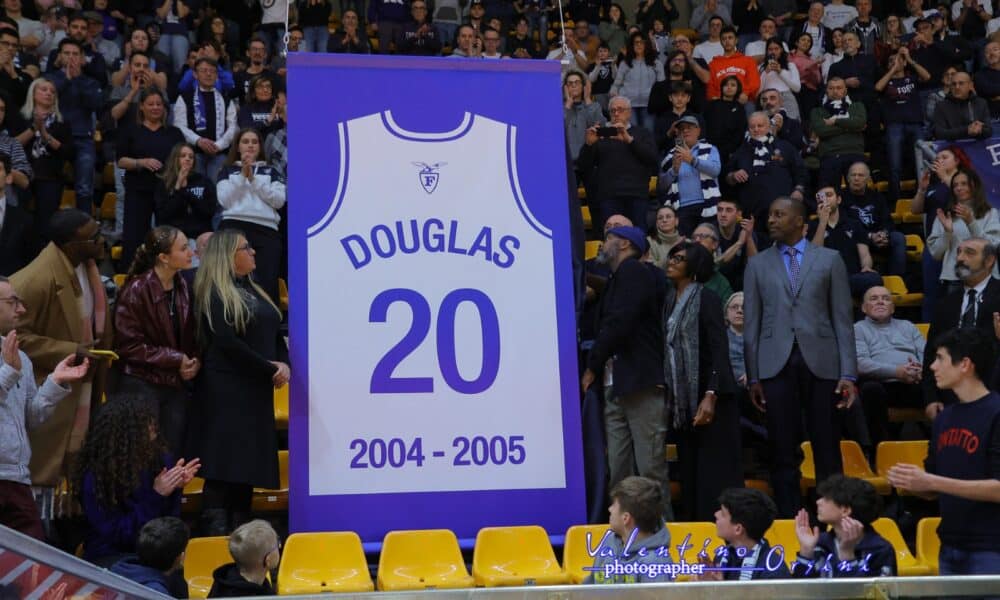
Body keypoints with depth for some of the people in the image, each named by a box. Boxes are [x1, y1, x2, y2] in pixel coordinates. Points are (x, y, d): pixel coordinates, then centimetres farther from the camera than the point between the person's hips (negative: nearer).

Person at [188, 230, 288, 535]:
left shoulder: (254, 291, 18)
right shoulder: (215, 293, -7)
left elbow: (275, 335, 16)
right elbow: (227, 342, -16)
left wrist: (284, 365, -4)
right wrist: (269, 369, -12)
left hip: (257, 392, 8)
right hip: (226, 393, -8)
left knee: (248, 465, 7)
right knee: (225, 466, -9)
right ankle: (217, 534, -8)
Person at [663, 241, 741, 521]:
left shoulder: (706, 298, -6)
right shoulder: (670, 300, 13)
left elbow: (719, 349, -12)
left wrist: (711, 396, -21)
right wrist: (667, 397, 9)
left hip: (706, 397, -7)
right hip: (681, 398, 7)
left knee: (715, 471, -5)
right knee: (690, 473, 8)